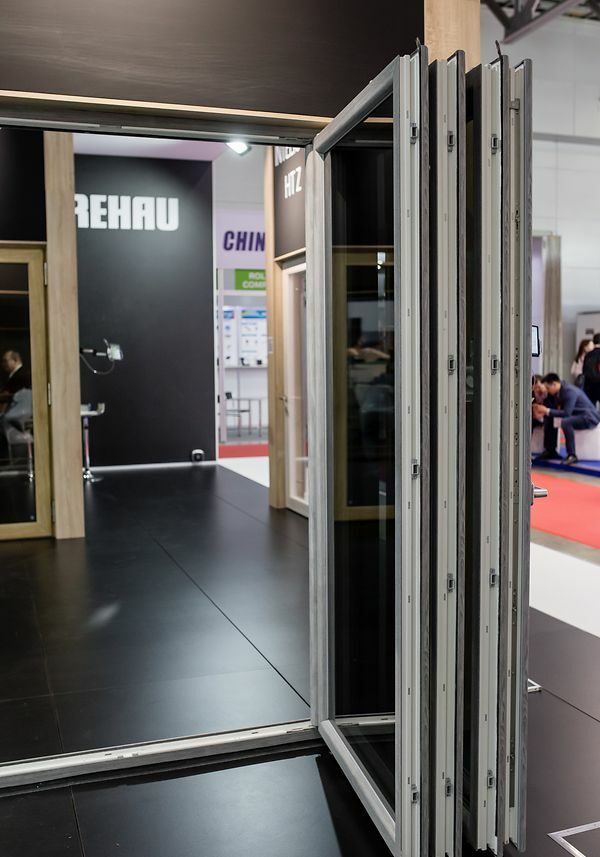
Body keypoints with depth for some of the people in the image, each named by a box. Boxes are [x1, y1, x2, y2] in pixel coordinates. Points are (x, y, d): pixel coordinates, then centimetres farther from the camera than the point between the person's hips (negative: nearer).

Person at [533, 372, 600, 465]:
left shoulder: (570, 391, -26)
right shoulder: (557, 392, 0)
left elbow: (566, 413, -32)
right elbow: (554, 408, 6)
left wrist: (547, 411, -27)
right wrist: (543, 413, -13)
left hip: (589, 417, -10)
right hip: (576, 415, 10)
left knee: (565, 422, -36)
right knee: (549, 418, 3)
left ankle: (572, 455, -27)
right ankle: (550, 450, 9)